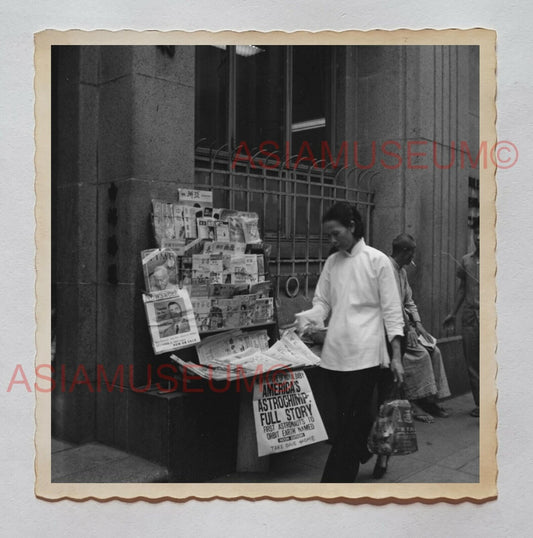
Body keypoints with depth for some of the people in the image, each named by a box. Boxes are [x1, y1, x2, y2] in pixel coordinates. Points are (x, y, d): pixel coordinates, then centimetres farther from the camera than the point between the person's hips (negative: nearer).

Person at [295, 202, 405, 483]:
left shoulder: (377, 260, -1)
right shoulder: (331, 262, 13)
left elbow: (391, 310, -2)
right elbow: (322, 302, 13)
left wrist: (396, 356, -6)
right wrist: (308, 320, -9)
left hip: (363, 354, -5)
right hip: (335, 352, 5)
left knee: (349, 421, -5)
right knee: (351, 418, 14)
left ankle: (333, 482, -1)